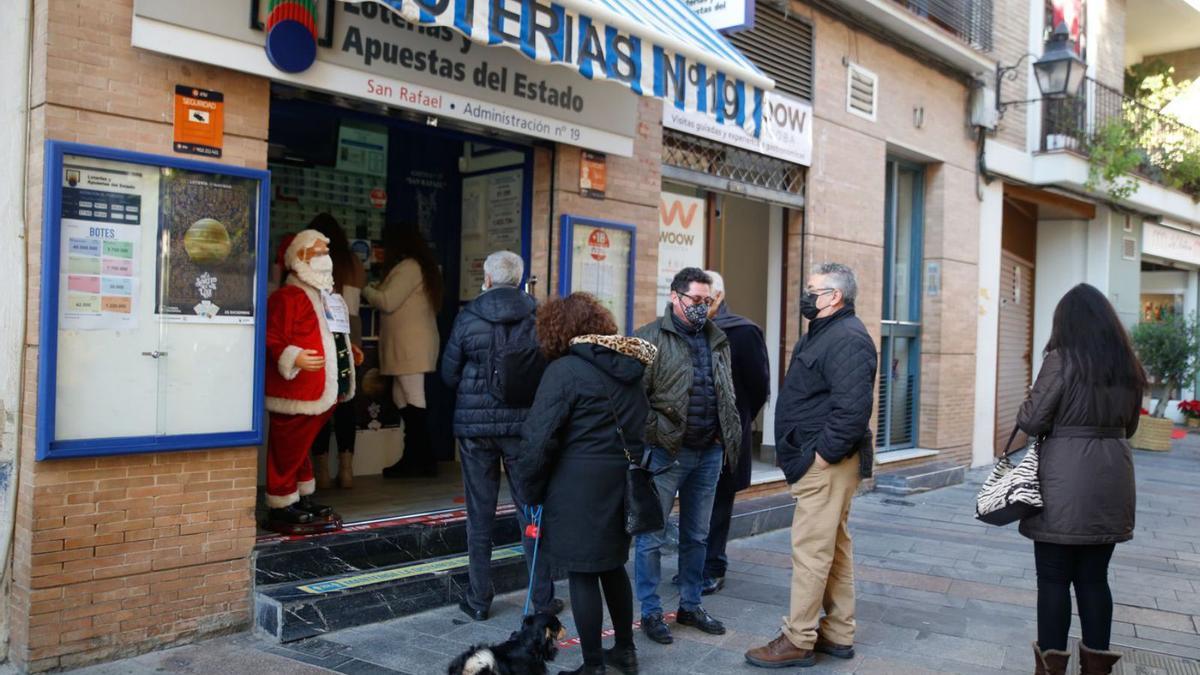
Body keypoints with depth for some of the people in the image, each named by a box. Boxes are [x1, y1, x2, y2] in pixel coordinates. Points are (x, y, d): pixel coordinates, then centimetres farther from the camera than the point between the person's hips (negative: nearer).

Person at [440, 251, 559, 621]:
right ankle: (543, 598, 15)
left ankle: (478, 600, 17)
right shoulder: (537, 316, -5)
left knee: (480, 515, 9)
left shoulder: (468, 317, -5)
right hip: (522, 424, 0)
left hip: (474, 425, 0)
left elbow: (449, 374, 0)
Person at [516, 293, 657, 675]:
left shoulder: (565, 369, -12)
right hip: (622, 482, 8)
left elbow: (539, 437, -15)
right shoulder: (629, 368, 11)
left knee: (582, 575, 3)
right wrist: (627, 463, 17)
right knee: (612, 565, 21)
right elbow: (642, 427, 13)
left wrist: (530, 489, -4)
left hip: (578, 488, -8)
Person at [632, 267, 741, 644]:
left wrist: (729, 440, 13)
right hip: (666, 453, -6)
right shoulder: (651, 338, -7)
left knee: (697, 536, 15)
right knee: (652, 536, 2)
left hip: (709, 454, 6)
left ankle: (690, 606, 28)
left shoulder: (718, 341, 13)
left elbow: (728, 396, 19)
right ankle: (651, 613, 14)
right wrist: (656, 435, -16)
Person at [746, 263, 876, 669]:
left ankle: (798, 641, 3)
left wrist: (823, 453, -22)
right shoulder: (824, 333, 17)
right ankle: (839, 634, 24)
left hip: (826, 464, -11)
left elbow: (853, 406, -28)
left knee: (811, 552, -5)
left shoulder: (847, 338, -18)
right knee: (836, 549, 15)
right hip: (821, 462, 11)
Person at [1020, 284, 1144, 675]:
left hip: (1066, 482, -6)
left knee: (1053, 578, 4)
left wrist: (1027, 406, 10)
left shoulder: (1062, 359, -10)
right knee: (1094, 577, 14)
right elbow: (1129, 426, 19)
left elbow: (1031, 422, -10)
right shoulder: (1127, 364, 8)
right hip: (1112, 480, 6)